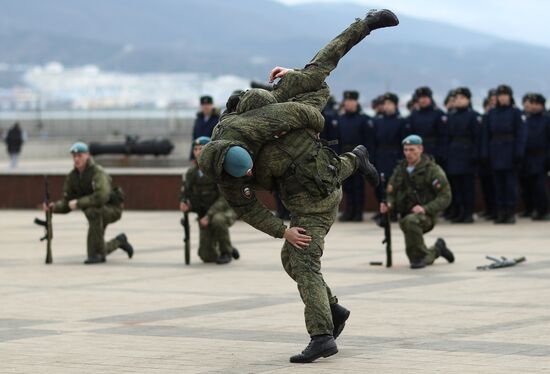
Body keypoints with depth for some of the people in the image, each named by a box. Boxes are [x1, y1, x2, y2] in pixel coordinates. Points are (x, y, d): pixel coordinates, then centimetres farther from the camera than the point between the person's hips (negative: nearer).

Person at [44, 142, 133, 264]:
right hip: (98, 214, 7)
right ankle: (119, 241, 39)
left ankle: (96, 254, -29)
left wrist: (79, 203, -37)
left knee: (92, 211, -40)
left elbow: (102, 196, -40)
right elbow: (66, 203, -3)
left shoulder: (97, 172, -24)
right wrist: (54, 207, -25)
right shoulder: (72, 177, -5)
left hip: (112, 208, -7)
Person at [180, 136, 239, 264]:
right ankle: (229, 249, 29)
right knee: (207, 256, -6)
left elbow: (225, 198, -22)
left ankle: (226, 252, -16)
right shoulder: (192, 172, -1)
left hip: (225, 211, -4)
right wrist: (183, 203, -13)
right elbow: (184, 192, 11)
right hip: (204, 215, 4)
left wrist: (209, 216, -31)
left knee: (218, 219, -41)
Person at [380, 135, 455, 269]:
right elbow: (391, 193, 8)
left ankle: (419, 257, -24)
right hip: (406, 215, 6)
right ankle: (437, 249, 42)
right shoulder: (400, 170, 6)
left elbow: (445, 197, -14)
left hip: (426, 214, -6)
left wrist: (425, 208, -27)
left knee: (410, 221, -41)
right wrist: (389, 205, -16)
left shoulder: (432, 170, -10)